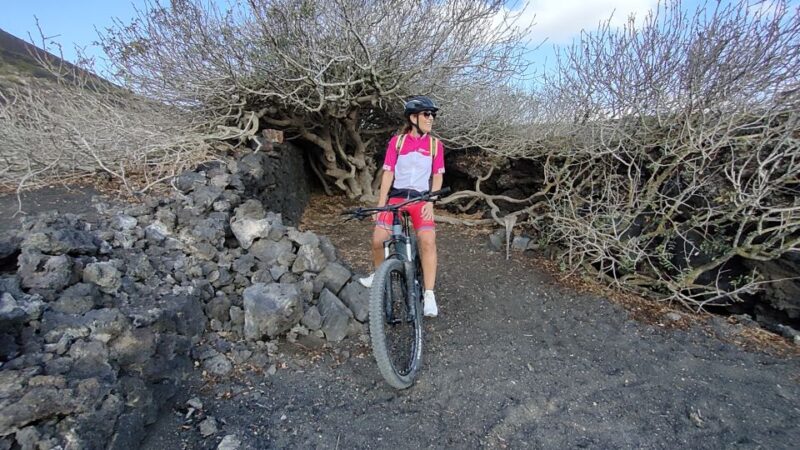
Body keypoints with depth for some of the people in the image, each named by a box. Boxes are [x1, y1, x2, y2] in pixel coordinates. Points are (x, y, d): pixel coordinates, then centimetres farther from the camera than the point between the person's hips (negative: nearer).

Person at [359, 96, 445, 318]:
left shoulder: (435, 145, 6)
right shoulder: (396, 141, 4)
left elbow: (437, 177, 5)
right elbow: (388, 174, 1)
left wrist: (430, 203, -8)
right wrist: (380, 204, -4)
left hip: (421, 198, 0)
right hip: (396, 196, 0)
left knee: (428, 241, -22)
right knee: (378, 240, -13)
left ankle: (429, 295, -13)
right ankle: (379, 274, 19)